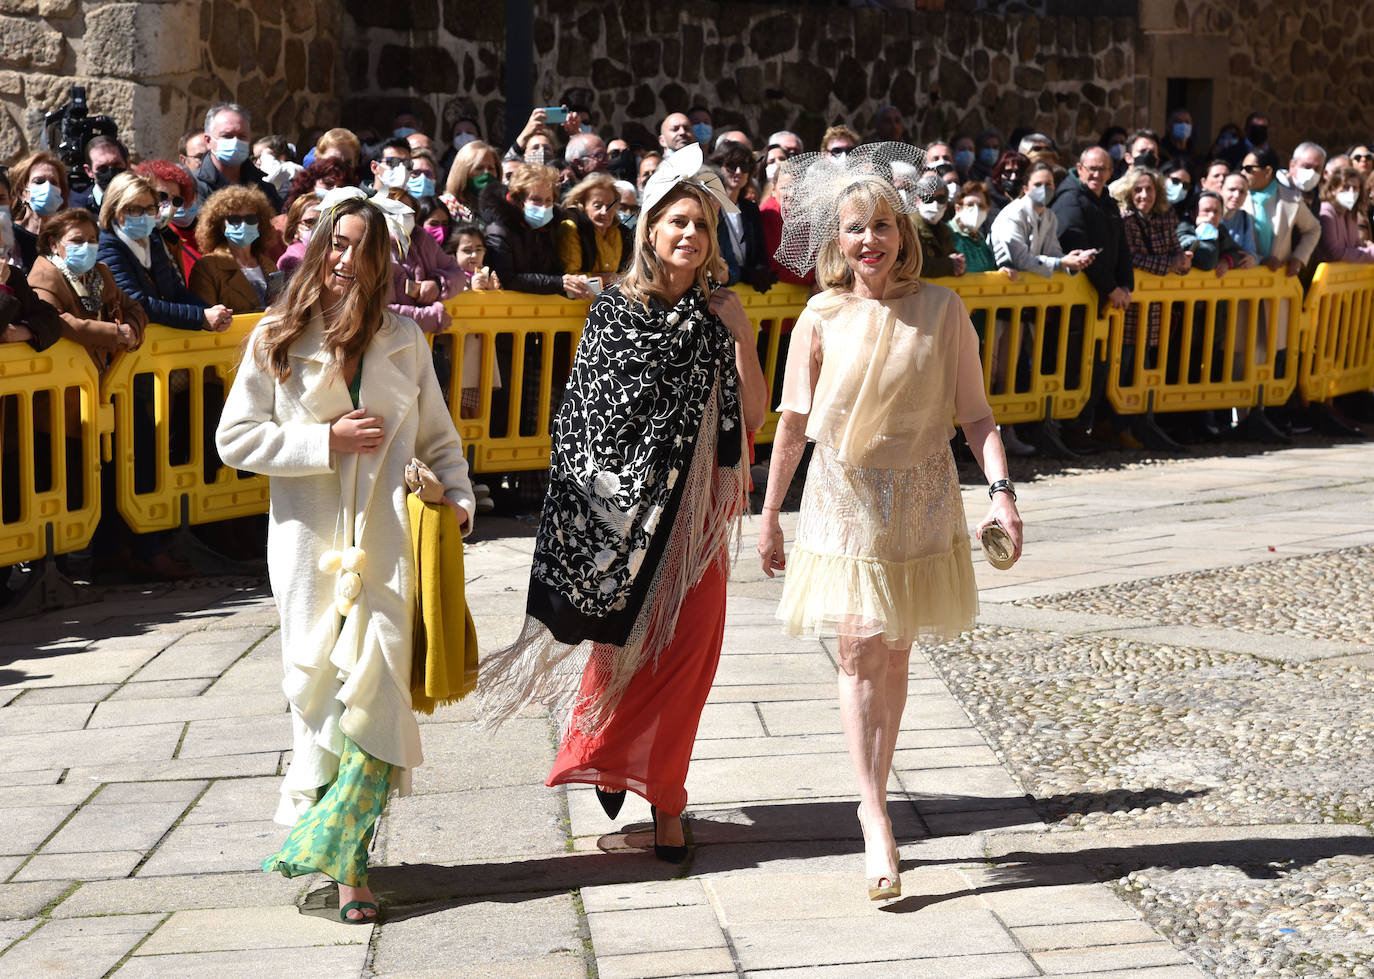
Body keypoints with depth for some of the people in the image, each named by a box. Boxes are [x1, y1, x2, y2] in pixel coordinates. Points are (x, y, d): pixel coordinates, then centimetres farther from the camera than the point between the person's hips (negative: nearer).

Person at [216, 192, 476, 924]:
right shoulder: (277, 339, 5)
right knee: (317, 690, 1)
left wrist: (457, 490, 0)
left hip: (386, 538, 1)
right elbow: (235, 439, 0)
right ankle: (346, 860, 14)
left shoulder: (404, 340, 12)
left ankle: (337, 852, -5)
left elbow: (436, 435, 18)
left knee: (377, 688, -12)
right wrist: (327, 441, -8)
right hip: (308, 541, -1)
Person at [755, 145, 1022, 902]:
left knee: (895, 654, 9)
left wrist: (1001, 488, -15)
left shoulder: (940, 308, -4)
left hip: (920, 499, 1)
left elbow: (973, 413, -2)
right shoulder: (822, 317, -3)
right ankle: (876, 820, -8)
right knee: (859, 652, -8)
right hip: (844, 499, -1)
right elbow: (793, 422, 4)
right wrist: (769, 516, 8)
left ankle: (874, 795, 25)